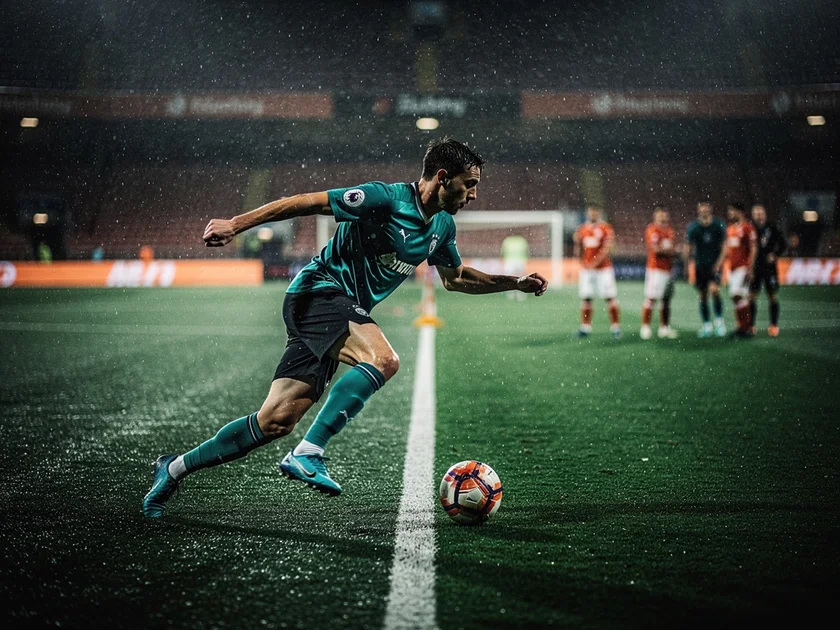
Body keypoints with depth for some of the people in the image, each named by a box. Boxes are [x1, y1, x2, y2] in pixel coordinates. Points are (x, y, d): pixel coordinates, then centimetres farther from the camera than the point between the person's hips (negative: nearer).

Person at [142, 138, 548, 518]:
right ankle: (307, 455, -30)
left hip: (344, 313, 8)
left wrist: (515, 283, 20)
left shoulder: (442, 226, 11)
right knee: (382, 359, -33)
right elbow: (309, 202, -12)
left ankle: (175, 469, 13)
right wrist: (236, 224, -15)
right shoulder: (387, 198, -14)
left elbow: (456, 278, 28)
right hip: (319, 290, -8)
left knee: (277, 421, 1)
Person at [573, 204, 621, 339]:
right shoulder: (581, 229, 9)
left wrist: (594, 262, -20)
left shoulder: (606, 229, -4)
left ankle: (615, 327, 1)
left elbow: (607, 249, -13)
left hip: (604, 268, -4)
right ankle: (585, 327, 12)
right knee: (585, 298, 5)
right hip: (586, 269, 4)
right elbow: (578, 251, 15)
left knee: (610, 298, -4)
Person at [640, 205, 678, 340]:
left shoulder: (669, 230, 16)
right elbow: (656, 249, -17)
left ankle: (664, 328, 17)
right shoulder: (652, 230, -10)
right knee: (651, 298, -7)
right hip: (656, 269, -8)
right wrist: (670, 251, -4)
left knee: (666, 300, 10)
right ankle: (645, 327, -4)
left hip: (668, 269, 8)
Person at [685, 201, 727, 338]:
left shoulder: (719, 225, -5)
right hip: (700, 265, 2)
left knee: (714, 290, -20)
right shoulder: (693, 227, -2)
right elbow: (688, 247, 3)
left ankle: (719, 321, -2)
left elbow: (724, 246, -1)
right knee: (702, 296, 4)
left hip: (714, 264, -2)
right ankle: (707, 326, 15)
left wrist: (719, 263, -11)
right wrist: (687, 266, -4)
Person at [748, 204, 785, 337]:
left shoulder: (772, 228, -1)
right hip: (754, 267, 0)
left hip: (769, 267, 0)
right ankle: (751, 325, 4)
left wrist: (775, 255, -9)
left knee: (773, 296, 0)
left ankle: (774, 326, 6)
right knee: (751, 296, -3)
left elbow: (783, 244, 6)